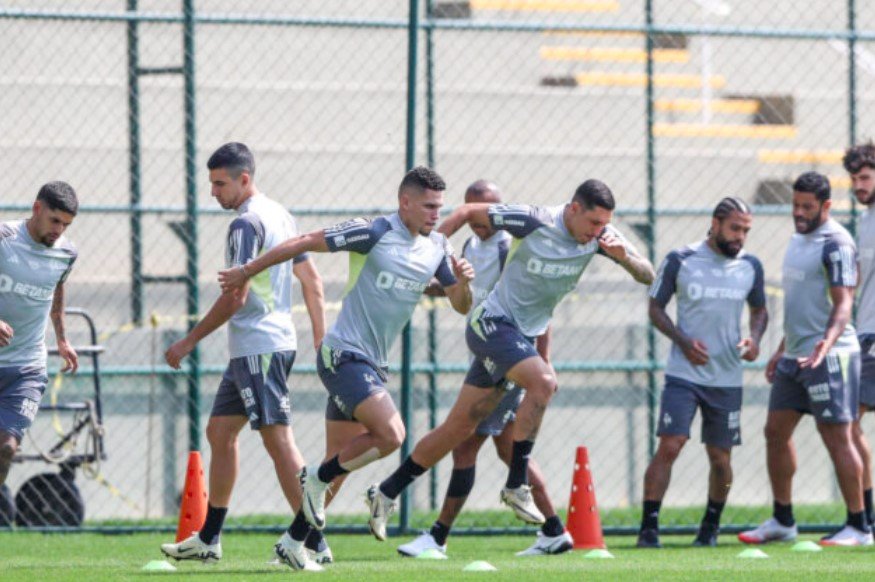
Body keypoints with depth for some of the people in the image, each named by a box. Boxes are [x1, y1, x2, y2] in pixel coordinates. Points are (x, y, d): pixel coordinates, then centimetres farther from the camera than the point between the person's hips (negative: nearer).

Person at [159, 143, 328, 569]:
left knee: (278, 440, -12)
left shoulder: (246, 224, -15)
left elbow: (235, 296, -18)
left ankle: (316, 544, -15)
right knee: (219, 432, 15)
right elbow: (311, 280, 18)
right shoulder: (280, 215, 15)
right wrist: (321, 339, 20)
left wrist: (189, 341, -12)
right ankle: (208, 540, 21)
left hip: (258, 348, -10)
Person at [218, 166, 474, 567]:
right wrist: (247, 272, -5)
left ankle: (293, 541, 19)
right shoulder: (374, 233, -14)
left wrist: (463, 282, -10)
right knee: (391, 434, -23)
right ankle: (318, 479, -2)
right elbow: (305, 243, -9)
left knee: (340, 463, 9)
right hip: (344, 356, -8)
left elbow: (461, 306, 14)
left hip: (373, 365, 8)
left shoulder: (437, 248, 8)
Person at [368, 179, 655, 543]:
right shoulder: (534, 222, -19)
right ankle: (517, 486, -24)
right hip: (493, 322, -7)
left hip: (523, 335, 7)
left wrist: (625, 256, -25)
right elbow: (468, 212, -8)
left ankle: (386, 493, 19)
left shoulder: (601, 236, -4)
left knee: (460, 427, 8)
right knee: (543, 380, -31)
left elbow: (647, 276, -4)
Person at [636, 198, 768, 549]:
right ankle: (648, 528, -11)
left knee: (720, 457, 7)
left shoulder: (750, 267, 6)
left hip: (728, 378, 3)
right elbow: (656, 307, 3)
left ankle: (711, 527, 26)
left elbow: (759, 309, 20)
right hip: (684, 374, -3)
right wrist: (683, 341, -12)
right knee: (669, 446, -15)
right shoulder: (680, 260, -4)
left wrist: (755, 338, -2)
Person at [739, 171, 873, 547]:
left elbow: (843, 302, -21)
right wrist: (783, 350, 27)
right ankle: (782, 522, 19)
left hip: (827, 357, -9)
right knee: (776, 431, 10)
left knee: (837, 437, -8)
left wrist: (826, 343, -36)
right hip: (795, 356, 9)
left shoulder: (835, 244, -13)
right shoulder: (799, 239, 16)